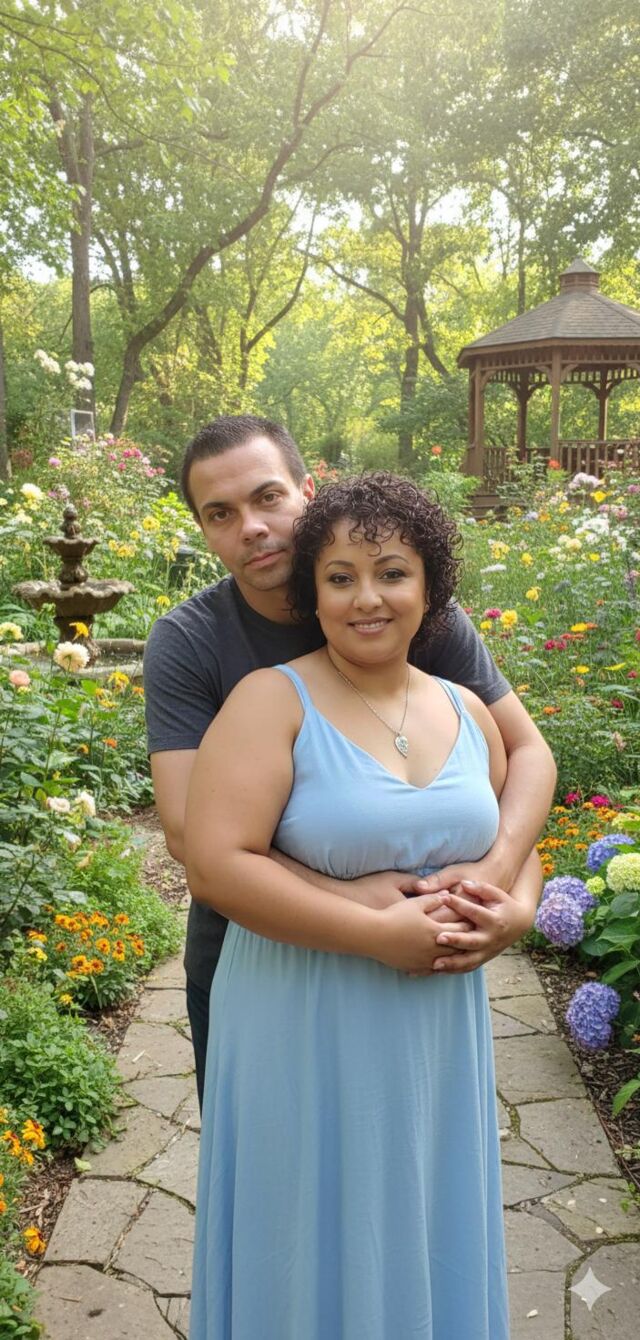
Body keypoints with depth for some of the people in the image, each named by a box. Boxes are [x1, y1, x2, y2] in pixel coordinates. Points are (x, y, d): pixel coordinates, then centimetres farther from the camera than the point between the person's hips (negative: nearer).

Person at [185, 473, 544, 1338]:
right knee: (318, 1251, 13)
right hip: (308, 1039, -5)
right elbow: (215, 867, -21)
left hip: (437, 1036, 5)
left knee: (426, 1242, 21)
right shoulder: (273, 700, -13)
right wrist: (378, 932, -22)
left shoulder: (466, 712, 4)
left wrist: (517, 909, -6)